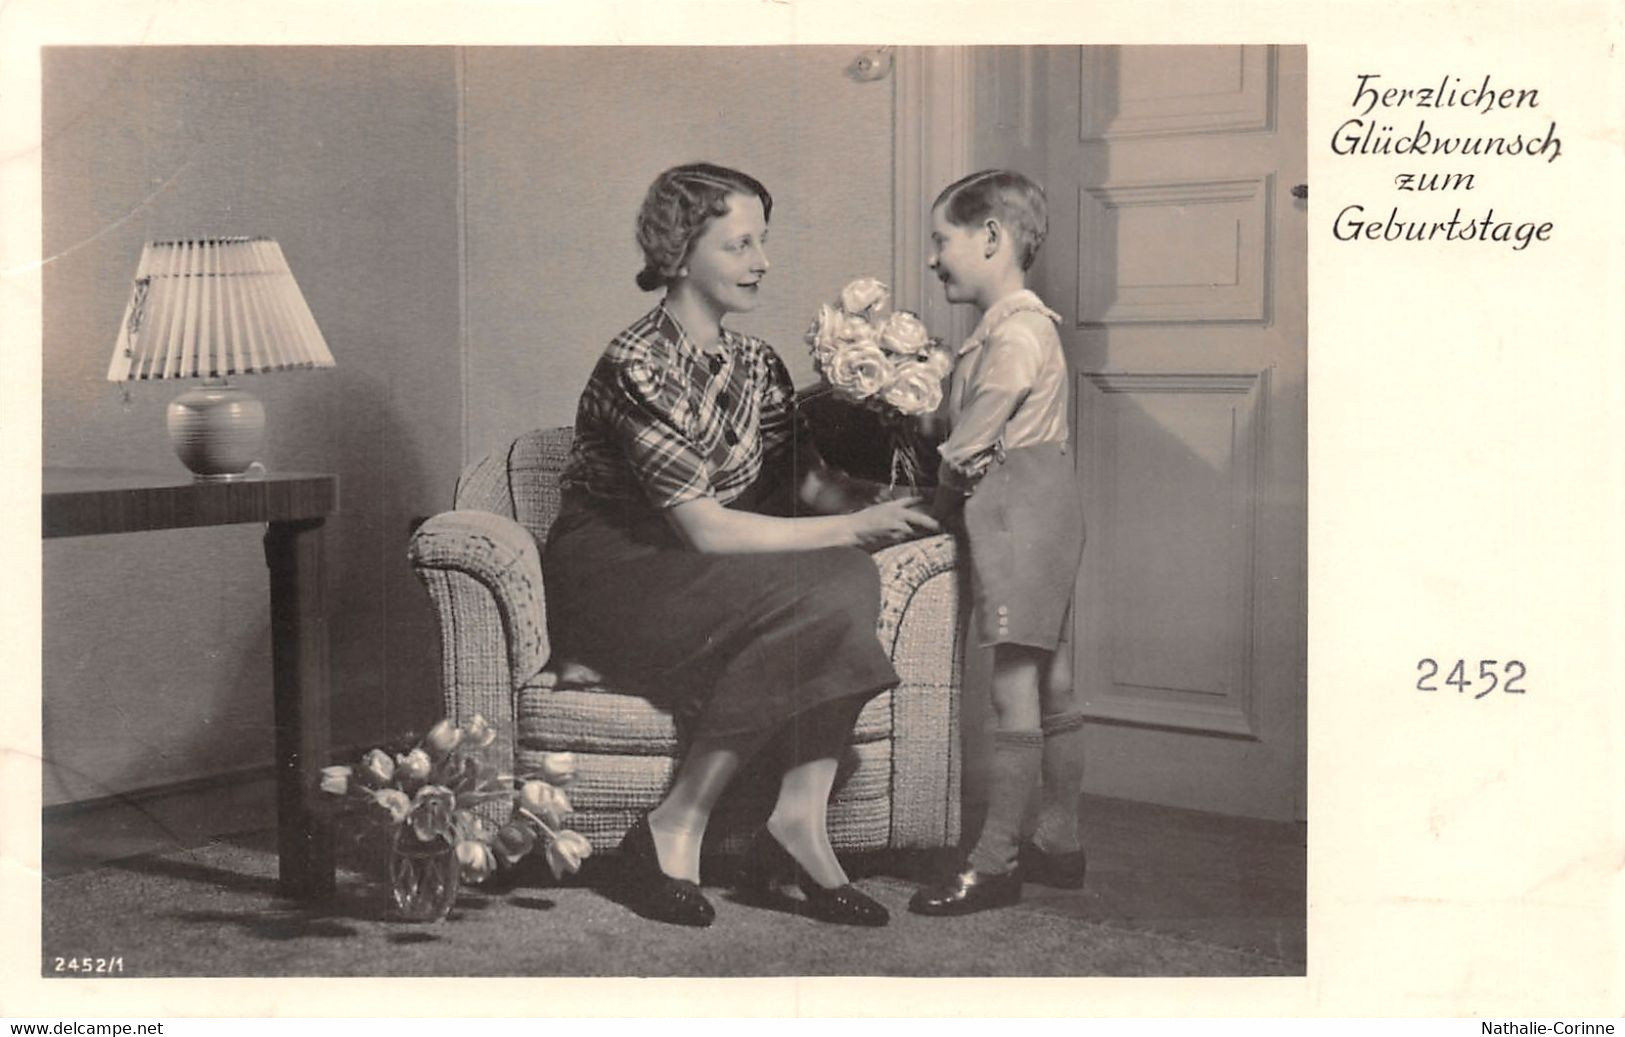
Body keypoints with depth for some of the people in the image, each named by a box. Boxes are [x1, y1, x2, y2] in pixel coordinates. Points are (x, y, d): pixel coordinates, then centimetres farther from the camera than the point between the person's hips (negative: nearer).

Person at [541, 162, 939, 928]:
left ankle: (801, 814, -22)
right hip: (610, 572, -7)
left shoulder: (755, 364, 9)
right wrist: (851, 529, -23)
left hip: (700, 576, 7)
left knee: (848, 579, -22)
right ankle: (674, 830, -22)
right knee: (809, 601, -29)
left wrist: (890, 503, -15)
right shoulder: (636, 368, -17)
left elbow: (808, 480, 5)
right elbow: (705, 528, -24)